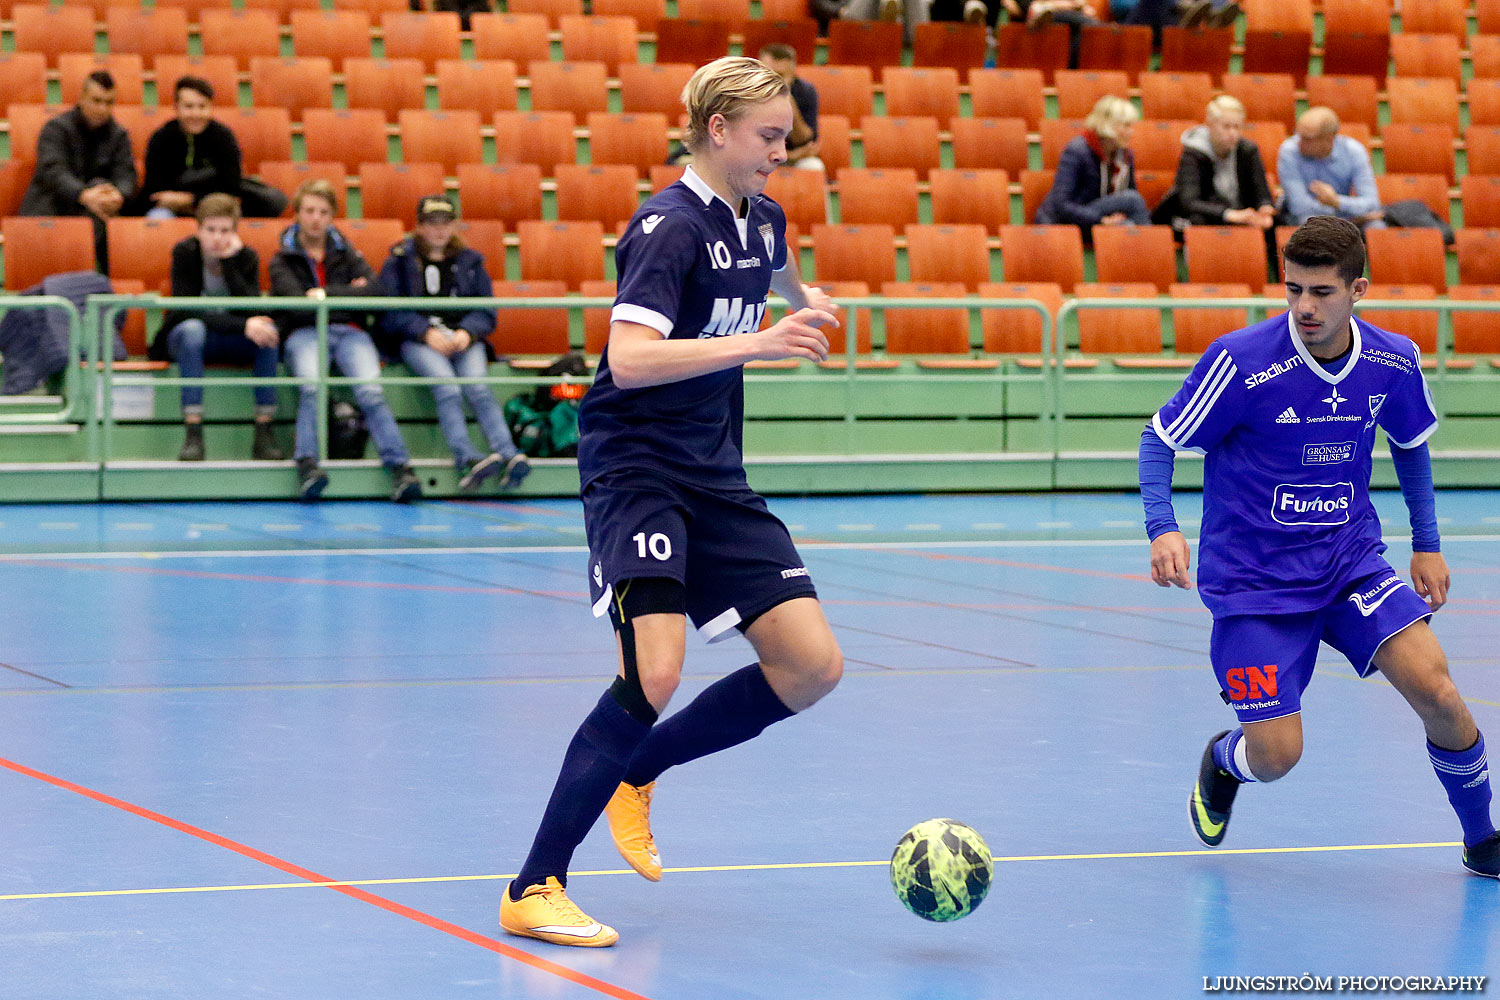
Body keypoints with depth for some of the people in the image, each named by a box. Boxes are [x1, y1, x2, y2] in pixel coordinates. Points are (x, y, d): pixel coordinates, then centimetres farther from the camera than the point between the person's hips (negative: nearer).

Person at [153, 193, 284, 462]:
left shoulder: (247, 256, -7)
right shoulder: (185, 253, -14)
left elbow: (252, 313, -21)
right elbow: (185, 311, -25)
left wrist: (229, 263, -27)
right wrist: (242, 326, -35)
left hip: (233, 344, 2)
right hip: (185, 339, -2)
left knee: (269, 331, -27)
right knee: (192, 329, -37)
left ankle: (264, 433, -29)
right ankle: (193, 435, -42)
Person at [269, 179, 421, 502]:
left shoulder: (346, 254, 24)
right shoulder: (283, 260, 16)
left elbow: (372, 289, 5)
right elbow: (296, 302, -3)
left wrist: (326, 293, -3)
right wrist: (348, 293, 1)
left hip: (349, 331, 1)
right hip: (304, 332, -1)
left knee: (370, 390, -27)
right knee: (312, 387, -35)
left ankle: (400, 467, -38)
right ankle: (307, 465, -45)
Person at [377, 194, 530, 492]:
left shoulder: (469, 261, 20)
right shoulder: (401, 260, 12)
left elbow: (486, 311, 13)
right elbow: (389, 313, 1)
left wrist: (467, 332, -10)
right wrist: (427, 333, -14)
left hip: (464, 338, 2)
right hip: (416, 340, -2)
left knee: (477, 386, -29)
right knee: (447, 387, -32)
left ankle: (509, 456, -45)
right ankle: (467, 459, -49)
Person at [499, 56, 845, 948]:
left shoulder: (762, 217, 9)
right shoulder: (671, 225, -16)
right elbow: (629, 358, -30)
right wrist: (756, 342, -34)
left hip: (715, 475, 8)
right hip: (635, 466, -8)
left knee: (813, 665, -2)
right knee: (656, 672, -24)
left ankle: (632, 773, 16)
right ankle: (534, 889, -16)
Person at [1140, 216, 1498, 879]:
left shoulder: (1394, 362, -5)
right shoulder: (1241, 361, -19)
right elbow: (1159, 439, -9)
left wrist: (1427, 544, 14)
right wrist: (1163, 529, -24)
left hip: (1351, 563, 3)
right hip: (1252, 577, -3)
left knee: (1434, 689, -17)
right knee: (1275, 755, -10)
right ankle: (1221, 762, 30)